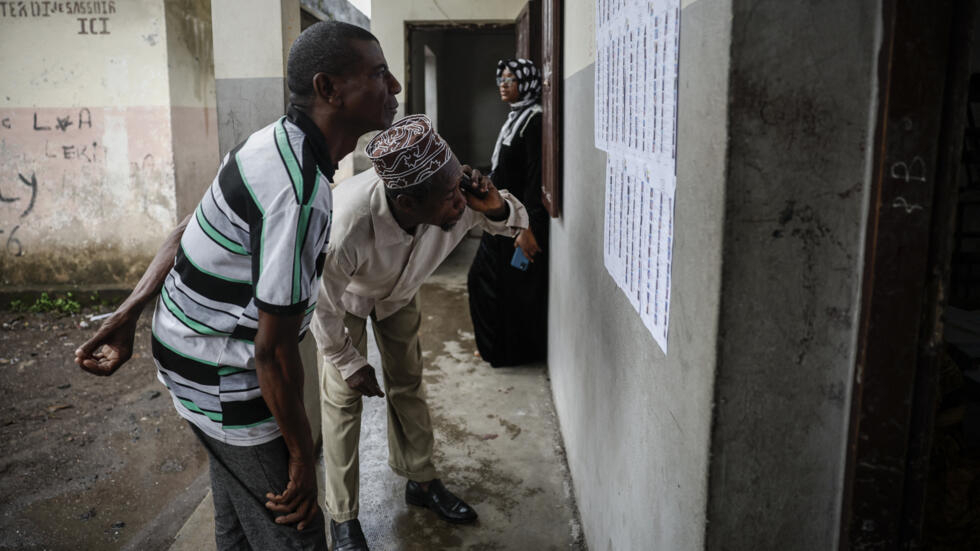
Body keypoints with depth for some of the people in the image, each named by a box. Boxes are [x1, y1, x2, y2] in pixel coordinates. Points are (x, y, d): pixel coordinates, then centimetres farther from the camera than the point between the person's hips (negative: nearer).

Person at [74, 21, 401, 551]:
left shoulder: (278, 140, 0)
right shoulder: (300, 191, -32)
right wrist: (302, 456, -16)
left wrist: (129, 312, 9)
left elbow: (190, 229, 6)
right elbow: (274, 349, -28)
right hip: (223, 381, -9)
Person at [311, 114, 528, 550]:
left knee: (408, 382, 12)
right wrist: (349, 364, -12)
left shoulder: (459, 201, -35)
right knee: (343, 396, -3)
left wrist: (497, 208, -39)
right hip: (348, 295, -4)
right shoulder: (345, 227, -46)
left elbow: (515, 221, -14)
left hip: (400, 291, 4)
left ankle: (421, 481, 33)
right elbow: (324, 305, -27)